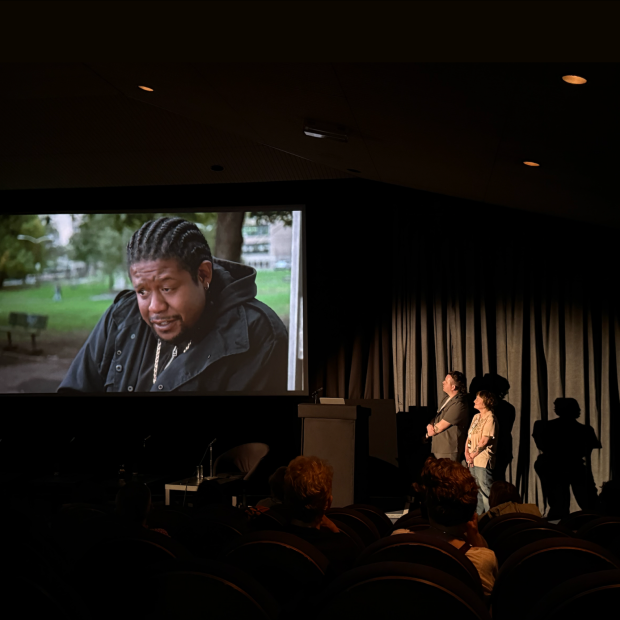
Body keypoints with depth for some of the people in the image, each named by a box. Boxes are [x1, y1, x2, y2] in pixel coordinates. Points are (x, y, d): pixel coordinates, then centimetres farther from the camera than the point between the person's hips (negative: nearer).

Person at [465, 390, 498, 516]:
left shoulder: (490, 418, -12)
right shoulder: (476, 417, 15)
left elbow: (484, 441, -16)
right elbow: (469, 436, 14)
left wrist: (472, 455, -11)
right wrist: (467, 452, -1)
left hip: (483, 460, -9)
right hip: (472, 460, 9)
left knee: (485, 491, -6)